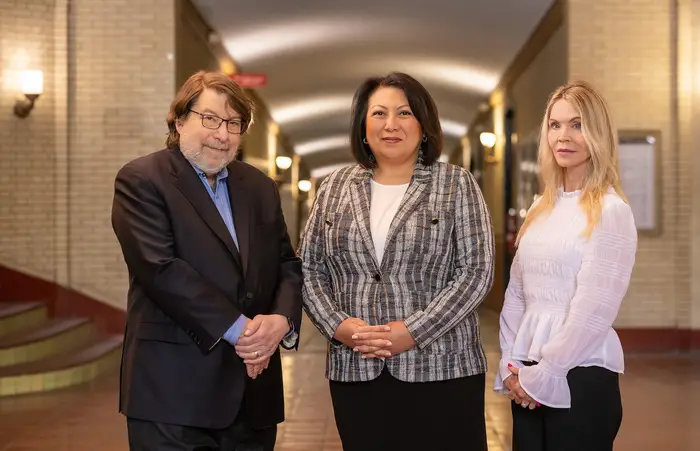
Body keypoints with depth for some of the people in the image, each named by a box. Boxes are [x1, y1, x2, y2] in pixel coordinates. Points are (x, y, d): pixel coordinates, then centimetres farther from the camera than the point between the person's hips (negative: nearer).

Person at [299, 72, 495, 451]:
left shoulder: (456, 185, 1)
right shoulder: (335, 187, 10)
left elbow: (476, 271, -6)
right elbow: (309, 267, 9)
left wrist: (412, 331, -14)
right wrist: (337, 325, -8)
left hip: (441, 369, -2)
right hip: (355, 370, 3)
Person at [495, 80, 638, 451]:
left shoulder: (611, 211, -10)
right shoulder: (541, 209, 11)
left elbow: (594, 312, -15)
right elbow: (515, 295, 11)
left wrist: (541, 377, -12)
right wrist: (511, 366, 1)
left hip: (580, 378, -6)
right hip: (529, 380, 6)